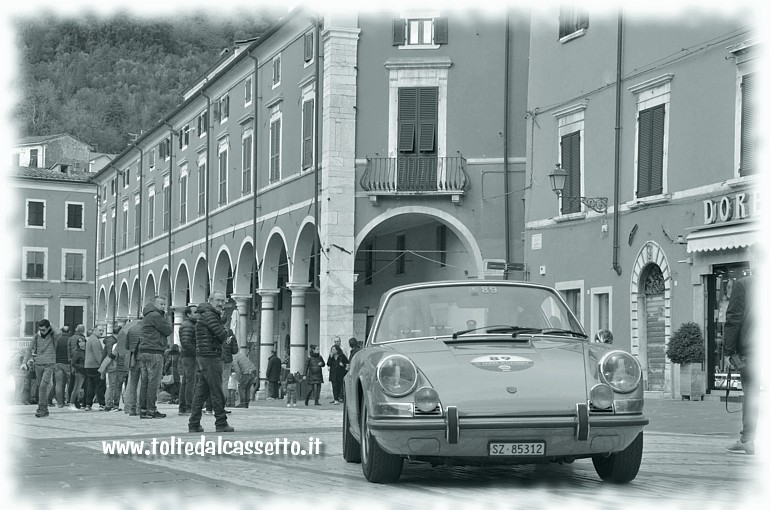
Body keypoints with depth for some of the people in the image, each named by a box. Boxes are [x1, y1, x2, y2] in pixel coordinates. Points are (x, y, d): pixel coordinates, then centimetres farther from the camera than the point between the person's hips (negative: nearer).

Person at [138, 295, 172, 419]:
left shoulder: (147, 316, 23)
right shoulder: (155, 316, -10)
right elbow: (169, 330, -9)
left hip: (143, 352, 10)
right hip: (154, 352, -10)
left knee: (144, 382, 8)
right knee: (153, 382, -8)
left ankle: (143, 409, 9)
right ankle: (151, 410, -9)